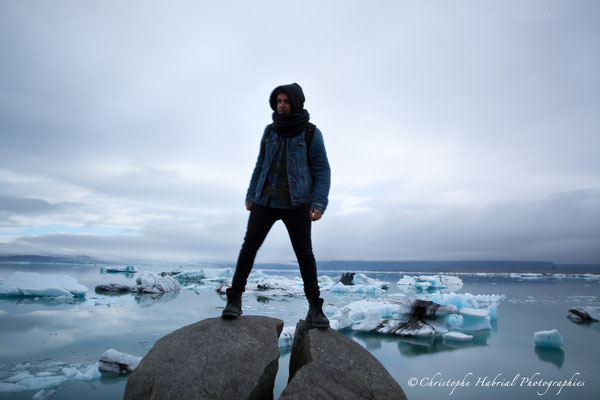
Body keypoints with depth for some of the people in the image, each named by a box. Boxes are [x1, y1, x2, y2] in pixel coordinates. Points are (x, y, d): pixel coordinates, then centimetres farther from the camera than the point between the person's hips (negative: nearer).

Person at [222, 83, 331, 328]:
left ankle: (315, 309, 6)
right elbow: (261, 165, 16)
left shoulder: (311, 133, -2)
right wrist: (250, 195, 11)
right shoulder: (270, 131, 10)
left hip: (296, 202, -3)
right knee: (250, 244, -8)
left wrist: (319, 204, -17)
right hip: (266, 199, 3)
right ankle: (234, 300, -1)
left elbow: (322, 170, -6)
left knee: (304, 251, -3)